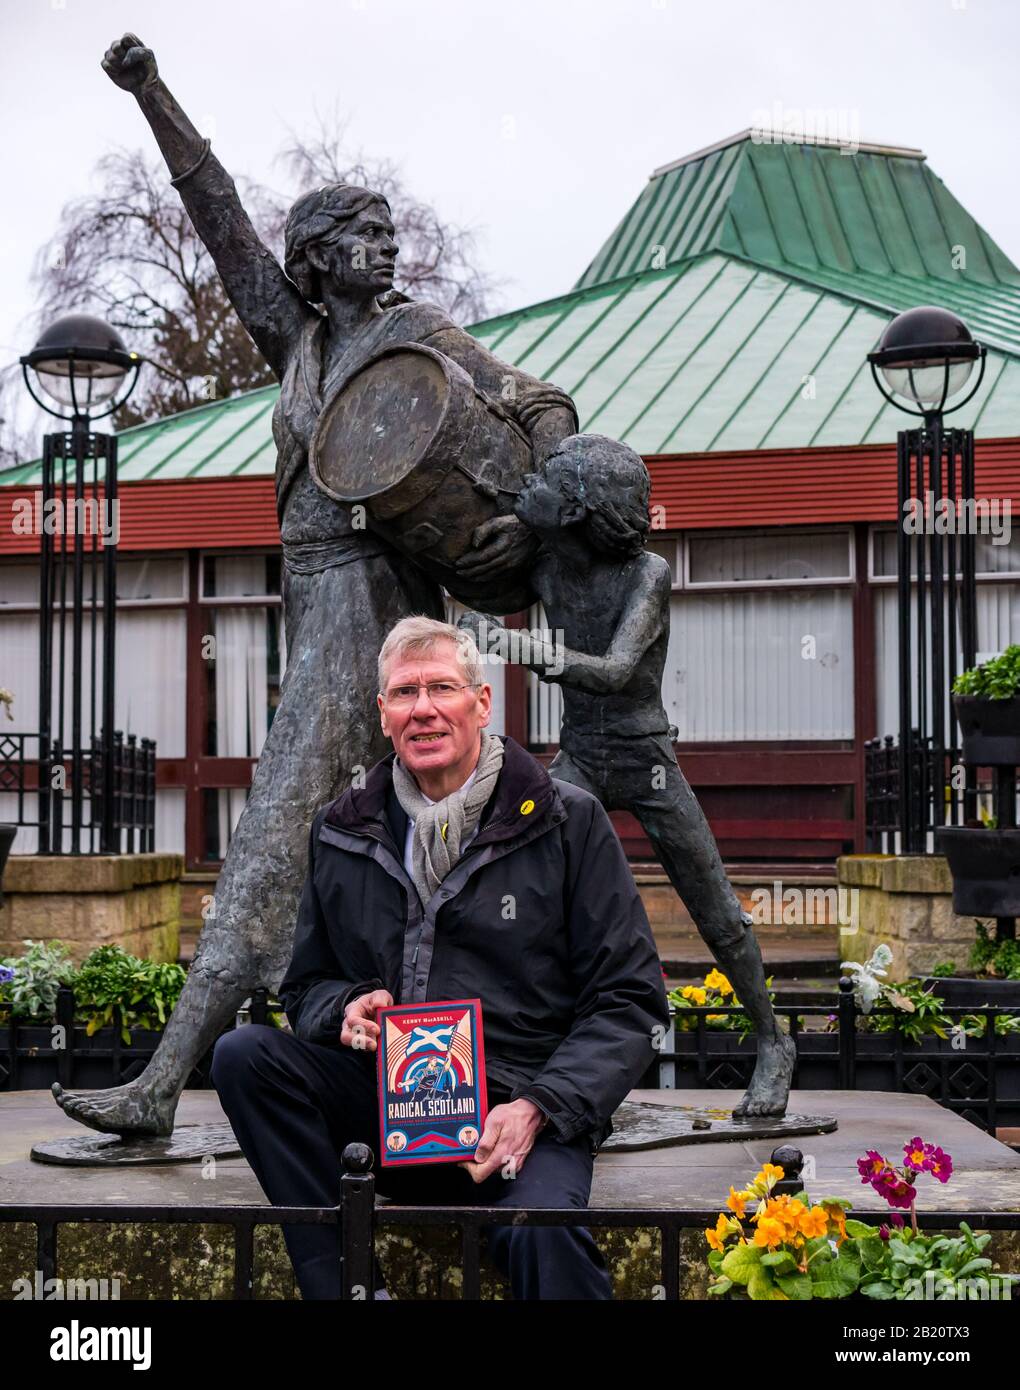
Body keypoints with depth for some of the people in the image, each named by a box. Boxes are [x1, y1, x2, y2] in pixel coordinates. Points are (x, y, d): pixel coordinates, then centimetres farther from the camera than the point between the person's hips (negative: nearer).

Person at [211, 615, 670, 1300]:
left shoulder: (567, 822, 2)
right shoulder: (341, 833, 13)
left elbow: (630, 1001, 0)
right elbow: (306, 986, 23)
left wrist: (539, 1108, -15)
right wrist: (345, 1010, -3)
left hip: (515, 1114, -5)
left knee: (542, 1230, -38)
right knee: (244, 1053, -22)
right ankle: (336, 1282, -20)